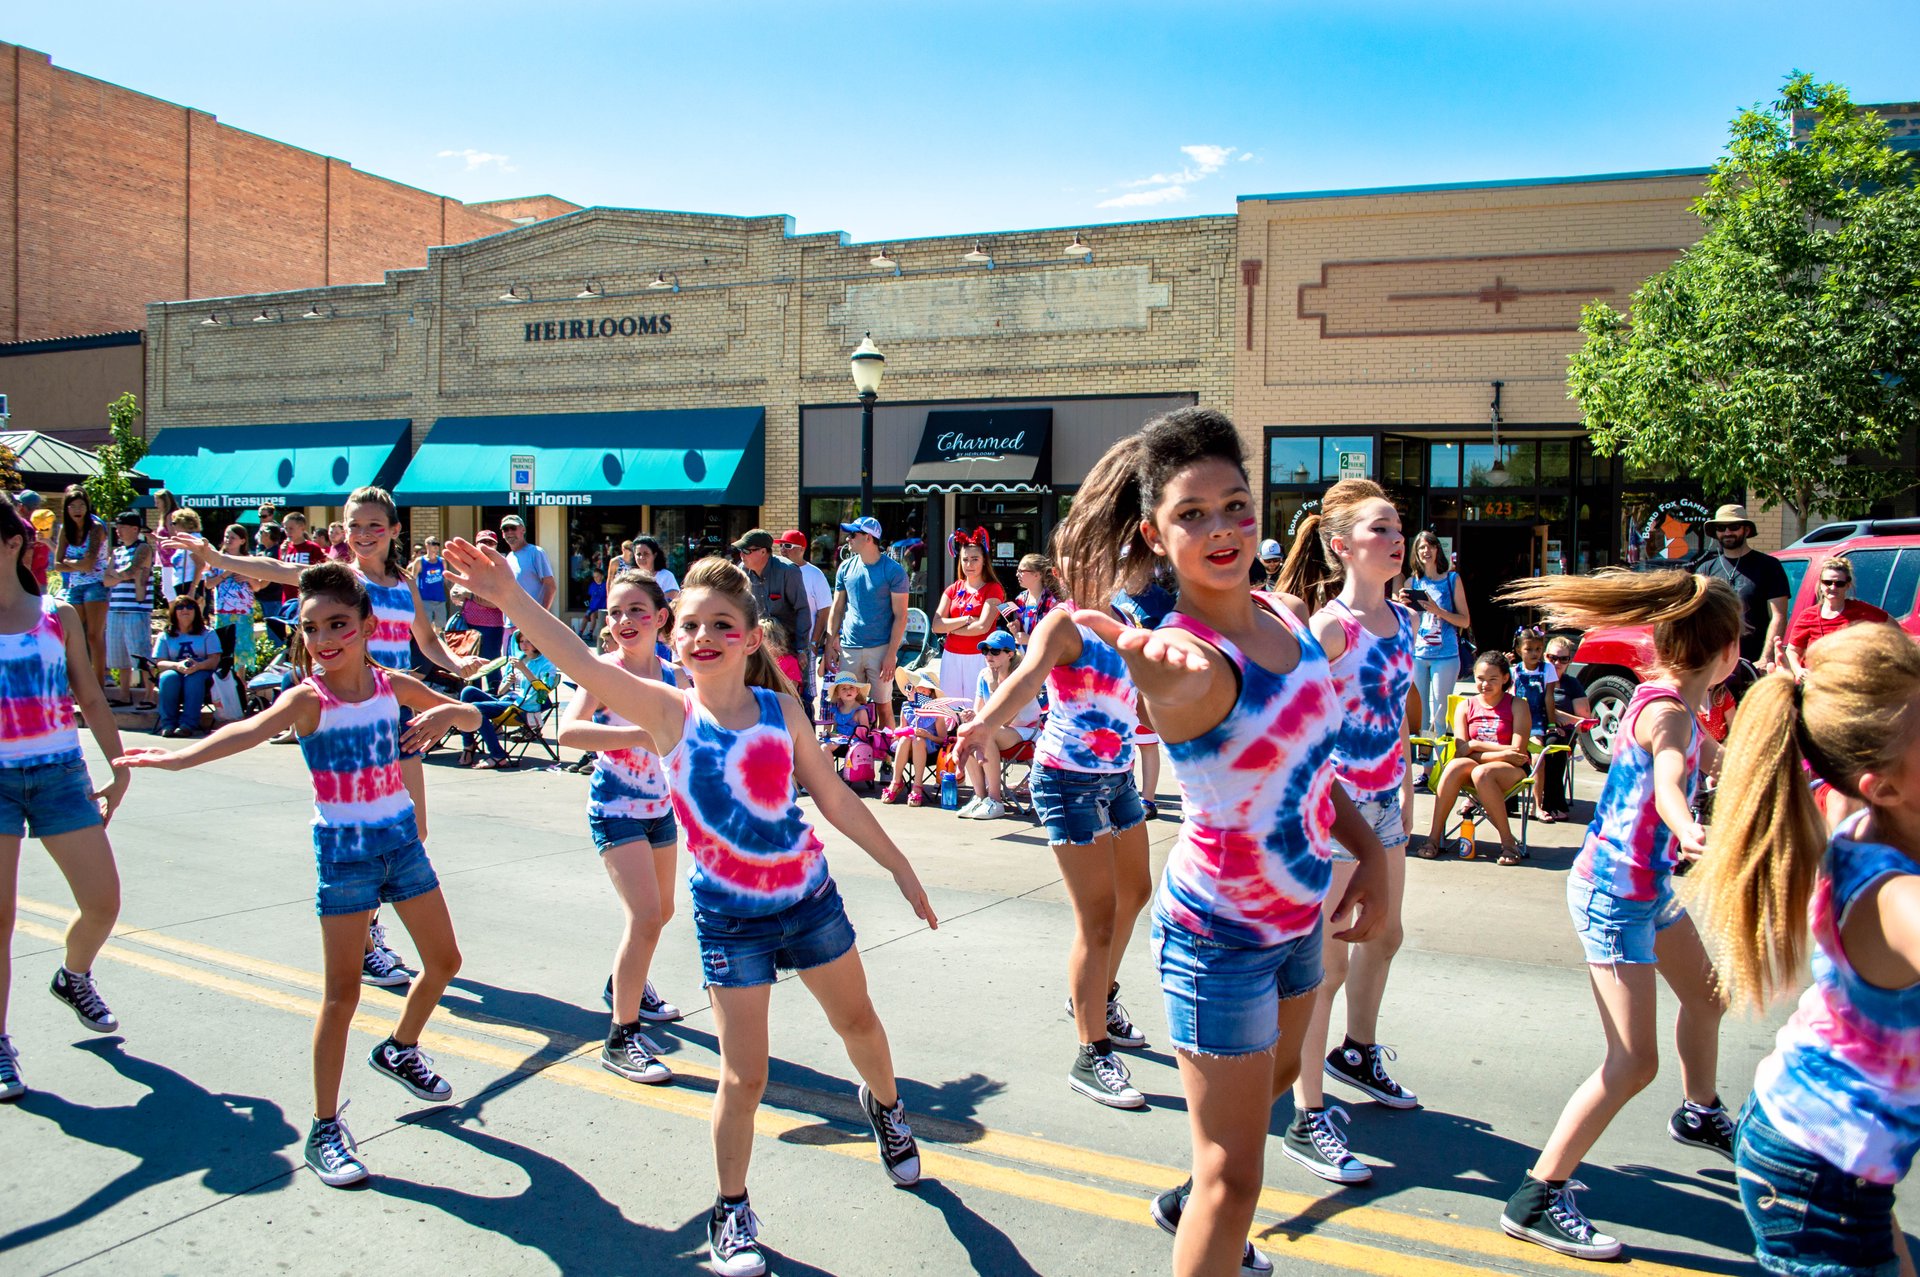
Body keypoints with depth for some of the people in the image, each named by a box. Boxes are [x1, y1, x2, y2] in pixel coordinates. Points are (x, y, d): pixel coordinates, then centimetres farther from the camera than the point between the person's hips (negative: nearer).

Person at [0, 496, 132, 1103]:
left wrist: (119, 770, 8)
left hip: (60, 773, 2)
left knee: (103, 903, 2)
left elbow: (91, 699, 8)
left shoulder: (58, 614, 4)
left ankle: (74, 976, 34)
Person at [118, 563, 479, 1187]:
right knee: (342, 991, -2)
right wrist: (177, 756, -52)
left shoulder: (394, 685, -1)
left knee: (444, 960, 15)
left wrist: (445, 712, -16)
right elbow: (247, 731, -34)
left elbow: (474, 715, 7)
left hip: (400, 837, 5)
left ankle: (400, 1050, 41)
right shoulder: (307, 698, -14)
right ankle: (325, 1129, 11)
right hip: (343, 849, -5)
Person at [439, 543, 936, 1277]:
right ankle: (731, 1211, 26)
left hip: (809, 896, 3)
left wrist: (900, 868, 6)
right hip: (730, 918, -2)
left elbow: (834, 797, 2)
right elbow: (581, 665, -27)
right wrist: (508, 596, -39)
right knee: (744, 1076, 2)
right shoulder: (669, 713, -13)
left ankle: (885, 1107, 53)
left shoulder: (781, 709, -6)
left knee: (857, 1023, 21)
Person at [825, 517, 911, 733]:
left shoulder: (893, 570, -5)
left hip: (880, 648, -4)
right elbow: (837, 610, 13)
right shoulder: (846, 567, 9)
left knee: (883, 706, 1)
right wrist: (830, 645, 4)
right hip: (848, 649, 4)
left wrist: (891, 654, -12)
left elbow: (900, 616, -6)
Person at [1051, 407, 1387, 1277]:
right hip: (1219, 934, -9)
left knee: (1279, 1072, 32)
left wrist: (1371, 856, 4)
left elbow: (1310, 762, 7)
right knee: (1234, 1183, 1)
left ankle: (1188, 1205, 58)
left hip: (1296, 911, 9)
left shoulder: (1288, 615, -2)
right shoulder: (1186, 663, -30)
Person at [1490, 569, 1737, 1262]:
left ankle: (1699, 1115, 56)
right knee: (1633, 1061, -11)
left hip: (1647, 887, 10)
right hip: (1612, 895, -10)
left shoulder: (1671, 700, 5)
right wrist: (1691, 836, -65)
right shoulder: (1667, 709, -24)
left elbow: (1709, 759, 26)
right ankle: (1537, 1197, -5)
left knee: (1706, 995, 29)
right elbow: (1668, 785, -46)